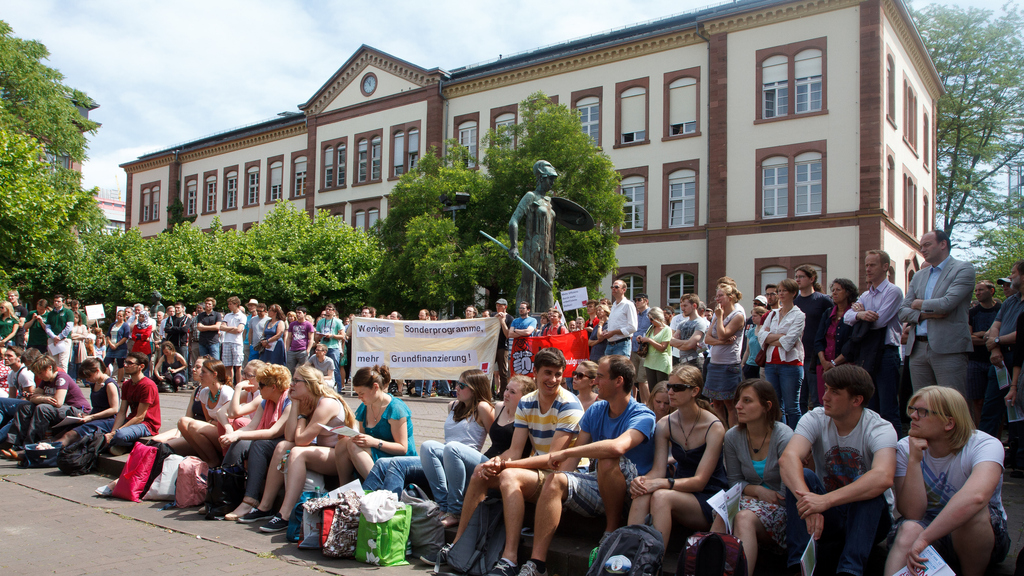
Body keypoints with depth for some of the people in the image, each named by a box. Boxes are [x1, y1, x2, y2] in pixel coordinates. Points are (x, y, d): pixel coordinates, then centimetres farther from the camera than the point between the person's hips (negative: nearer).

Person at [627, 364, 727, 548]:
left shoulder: (714, 428, -13)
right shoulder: (664, 425, 2)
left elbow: (699, 481, -19)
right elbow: (658, 470, -5)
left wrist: (662, 483, -34)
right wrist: (642, 480, -29)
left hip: (709, 500, -4)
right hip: (681, 491, 4)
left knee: (661, 496, -34)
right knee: (642, 494, -29)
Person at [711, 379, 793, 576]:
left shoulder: (784, 437, -12)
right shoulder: (733, 436, 2)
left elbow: (789, 491, -11)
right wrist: (757, 490, -9)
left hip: (781, 509, -4)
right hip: (751, 500, 4)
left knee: (744, 517, -35)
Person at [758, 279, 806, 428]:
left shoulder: (798, 315, -1)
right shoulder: (773, 314, 16)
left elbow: (789, 341, -13)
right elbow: (761, 335, 3)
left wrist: (769, 339, -2)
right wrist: (780, 335, -9)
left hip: (790, 364, -6)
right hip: (771, 364, 6)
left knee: (791, 407, -2)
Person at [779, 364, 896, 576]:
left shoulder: (880, 429, -18)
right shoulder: (815, 419, -10)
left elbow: (883, 478, -39)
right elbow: (788, 458, -29)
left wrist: (826, 500, -49)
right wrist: (807, 499, -48)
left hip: (869, 516, -2)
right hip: (827, 518, 2)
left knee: (867, 485, -32)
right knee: (800, 476, -25)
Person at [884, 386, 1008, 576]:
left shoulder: (986, 446, -20)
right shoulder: (906, 448, -9)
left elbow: (976, 496, -43)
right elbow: (911, 513, -18)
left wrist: (924, 538, -48)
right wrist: (914, 460, -27)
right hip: (927, 525, 2)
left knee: (972, 510, -33)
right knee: (909, 529, -31)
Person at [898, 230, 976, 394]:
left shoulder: (963, 269, 0)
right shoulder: (918, 276, 19)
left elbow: (947, 303, -15)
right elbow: (902, 312, 13)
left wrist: (919, 304, 2)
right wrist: (924, 314, -7)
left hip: (949, 349, -6)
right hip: (918, 349, 6)